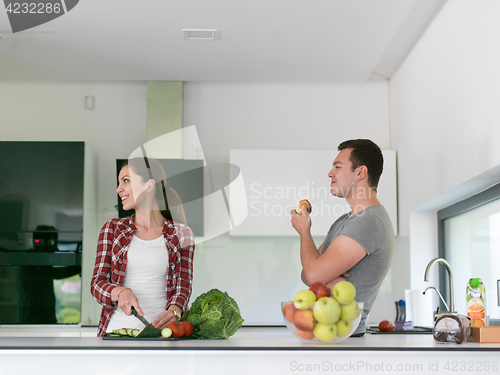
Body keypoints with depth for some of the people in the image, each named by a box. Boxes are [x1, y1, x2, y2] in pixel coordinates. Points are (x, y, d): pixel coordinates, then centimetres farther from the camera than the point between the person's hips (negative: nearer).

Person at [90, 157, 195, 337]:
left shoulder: (181, 234, 9)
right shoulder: (113, 229, 13)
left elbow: (183, 286, 5)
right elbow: (97, 283, 8)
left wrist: (174, 312, -17)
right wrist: (121, 292, -14)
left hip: (159, 329, -1)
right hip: (116, 328, 1)